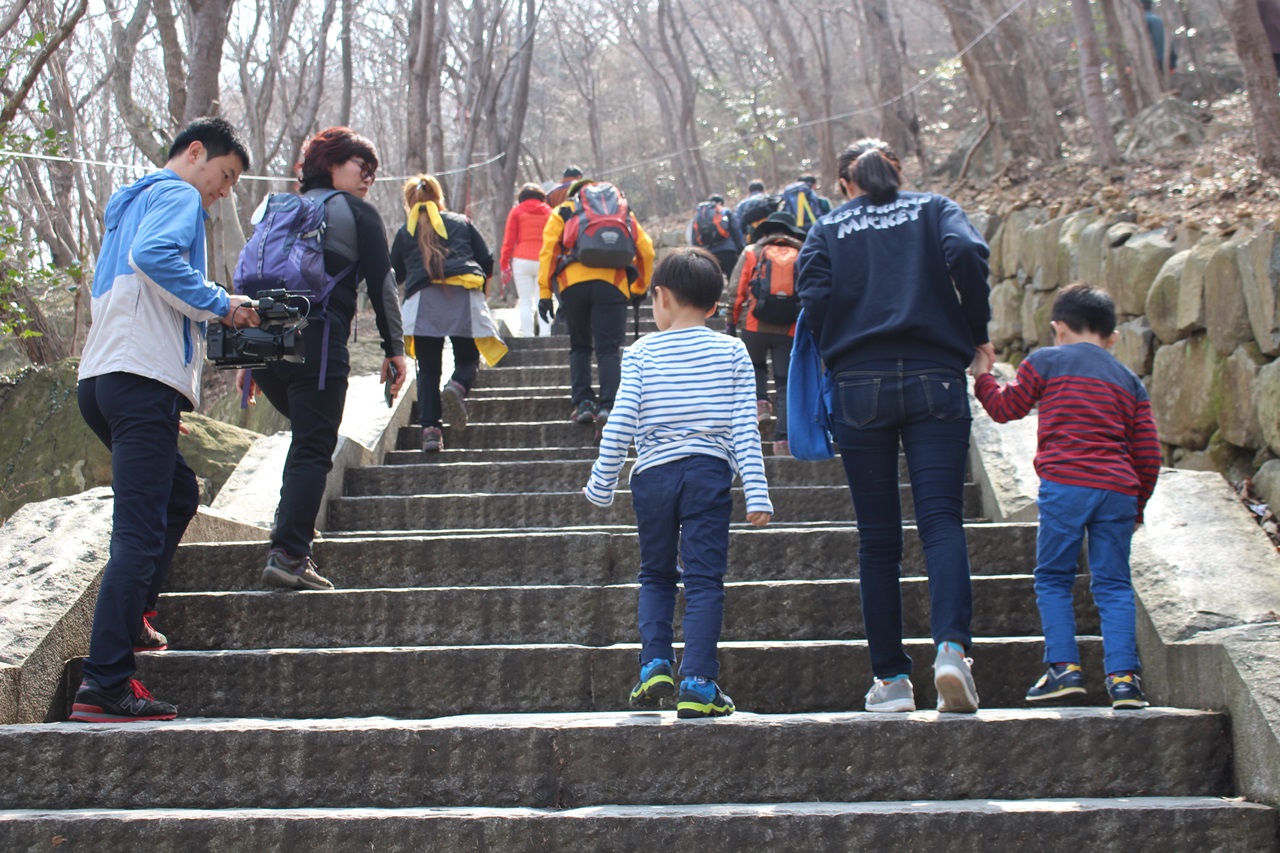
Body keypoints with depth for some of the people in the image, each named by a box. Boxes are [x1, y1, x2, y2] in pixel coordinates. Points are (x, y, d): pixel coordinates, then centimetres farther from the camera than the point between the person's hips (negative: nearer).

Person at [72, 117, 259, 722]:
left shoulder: (130, 202, 29)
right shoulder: (176, 195, -1)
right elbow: (152, 255, -23)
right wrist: (218, 304, -15)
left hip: (102, 379, 10)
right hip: (144, 377, -10)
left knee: (178, 495, 26)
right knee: (139, 532, -13)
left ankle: (130, 618, 22)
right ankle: (105, 685, -18)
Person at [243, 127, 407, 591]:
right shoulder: (357, 212, 6)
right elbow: (381, 283, 1)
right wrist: (394, 347, 7)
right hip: (317, 340, -6)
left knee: (309, 434, 27)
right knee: (314, 449, -6)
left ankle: (290, 526, 22)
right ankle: (288, 556, -16)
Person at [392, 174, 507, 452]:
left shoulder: (404, 232, 18)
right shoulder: (461, 223, 19)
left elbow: (395, 275, 20)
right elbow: (487, 260, 14)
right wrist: (479, 283, 33)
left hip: (422, 300, 0)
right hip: (465, 295, 0)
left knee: (428, 370, 5)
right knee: (468, 359, 10)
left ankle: (430, 428, -10)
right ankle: (458, 387, -24)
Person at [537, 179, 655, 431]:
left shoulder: (562, 211, 21)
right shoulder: (624, 213, 26)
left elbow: (548, 250, 7)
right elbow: (646, 250, 16)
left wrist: (545, 292, 5)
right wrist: (640, 288, 25)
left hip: (573, 282, 0)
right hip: (612, 283, 0)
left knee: (580, 346, 16)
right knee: (609, 349, -1)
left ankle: (583, 403, 5)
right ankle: (608, 407, -18)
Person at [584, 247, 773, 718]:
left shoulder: (642, 353, 2)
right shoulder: (732, 352, 4)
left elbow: (619, 426, -2)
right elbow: (745, 429, -1)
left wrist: (601, 485, 6)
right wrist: (756, 493, -1)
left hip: (653, 473, 1)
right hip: (708, 472, -1)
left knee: (656, 575, 17)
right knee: (704, 579, -1)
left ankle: (655, 663, 3)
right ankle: (698, 683, -8)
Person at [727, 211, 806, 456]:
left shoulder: (752, 253, 9)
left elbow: (736, 290, 3)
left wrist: (731, 321, 8)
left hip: (755, 325, 0)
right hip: (790, 331, 0)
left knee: (755, 364, 29)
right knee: (786, 384, 5)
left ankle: (760, 400, 6)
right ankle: (783, 439, -3)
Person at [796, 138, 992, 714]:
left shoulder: (828, 229, 13)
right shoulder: (933, 209, 12)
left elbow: (814, 297, -4)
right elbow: (966, 254, -8)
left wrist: (837, 351, 10)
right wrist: (977, 332, 2)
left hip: (859, 386, 1)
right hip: (935, 382, 0)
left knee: (878, 538, 6)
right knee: (941, 519, -6)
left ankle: (891, 677, 7)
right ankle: (952, 645, -28)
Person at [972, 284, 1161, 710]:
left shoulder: (1045, 362, 7)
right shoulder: (1130, 382, 19)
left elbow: (1004, 407, 14)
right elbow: (1148, 454, 16)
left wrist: (982, 376, 31)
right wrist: (1137, 506, 26)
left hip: (1065, 485, -3)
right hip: (1119, 491, 3)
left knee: (1053, 578, 8)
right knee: (1113, 584, 7)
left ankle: (1064, 667, -1)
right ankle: (1123, 675, -3)